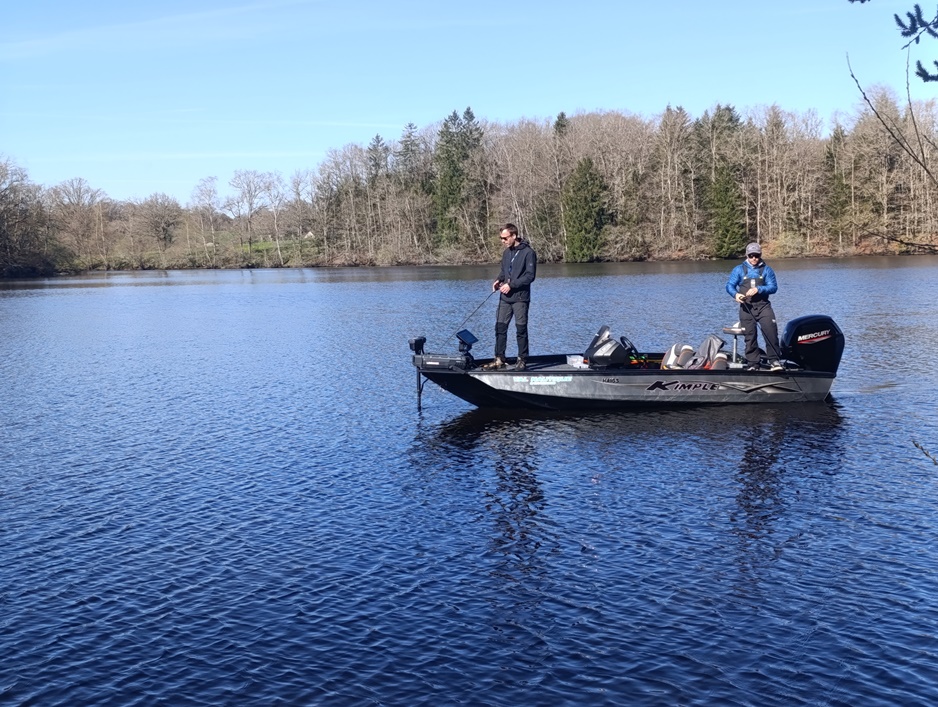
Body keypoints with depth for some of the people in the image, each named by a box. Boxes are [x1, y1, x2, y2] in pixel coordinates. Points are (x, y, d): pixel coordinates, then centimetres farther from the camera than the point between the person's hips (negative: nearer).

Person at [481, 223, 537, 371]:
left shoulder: (528, 252, -10)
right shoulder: (507, 252, 13)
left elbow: (530, 276, -13)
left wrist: (511, 285, -16)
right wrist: (499, 280, 3)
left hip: (520, 298, -6)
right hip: (505, 298, 7)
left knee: (521, 329, 1)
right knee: (500, 328, 4)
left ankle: (522, 360, 11)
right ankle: (499, 360, 10)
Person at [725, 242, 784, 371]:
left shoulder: (766, 270, 8)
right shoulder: (739, 269, 9)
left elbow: (773, 287, 0)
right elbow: (729, 285, 5)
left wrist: (758, 289, -17)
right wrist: (736, 294, -17)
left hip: (763, 306, -1)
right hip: (746, 307, 1)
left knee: (771, 331, -17)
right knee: (750, 336, 2)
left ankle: (774, 361, -13)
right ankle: (753, 365, 7)